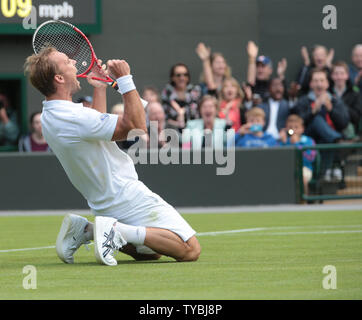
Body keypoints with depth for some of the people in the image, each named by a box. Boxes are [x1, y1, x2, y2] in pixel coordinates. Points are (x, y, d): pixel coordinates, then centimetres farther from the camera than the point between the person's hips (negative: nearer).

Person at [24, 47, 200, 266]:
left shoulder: (50, 117, 4)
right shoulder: (75, 117, -26)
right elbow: (137, 127, -21)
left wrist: (100, 88, 21)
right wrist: (125, 79, -16)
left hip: (104, 203, 10)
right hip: (129, 197, -10)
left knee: (150, 252, 26)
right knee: (191, 250, -10)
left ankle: (86, 231, 10)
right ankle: (119, 231, -18)